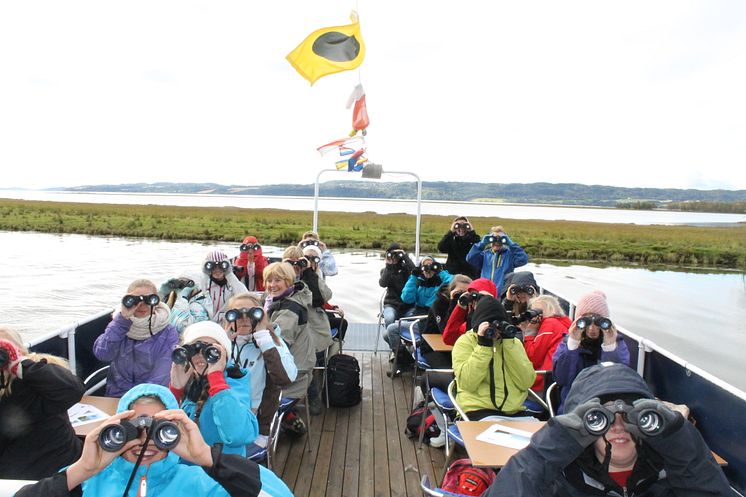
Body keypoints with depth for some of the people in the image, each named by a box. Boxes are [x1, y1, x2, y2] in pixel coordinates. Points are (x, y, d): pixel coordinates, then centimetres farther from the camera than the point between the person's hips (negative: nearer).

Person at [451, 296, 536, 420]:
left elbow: (526, 383, -1)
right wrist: (483, 345, -13)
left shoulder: (514, 342, 13)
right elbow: (467, 383, -12)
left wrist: (508, 342, -4)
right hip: (479, 411, -3)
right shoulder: (465, 341, 3)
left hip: (514, 411, 3)